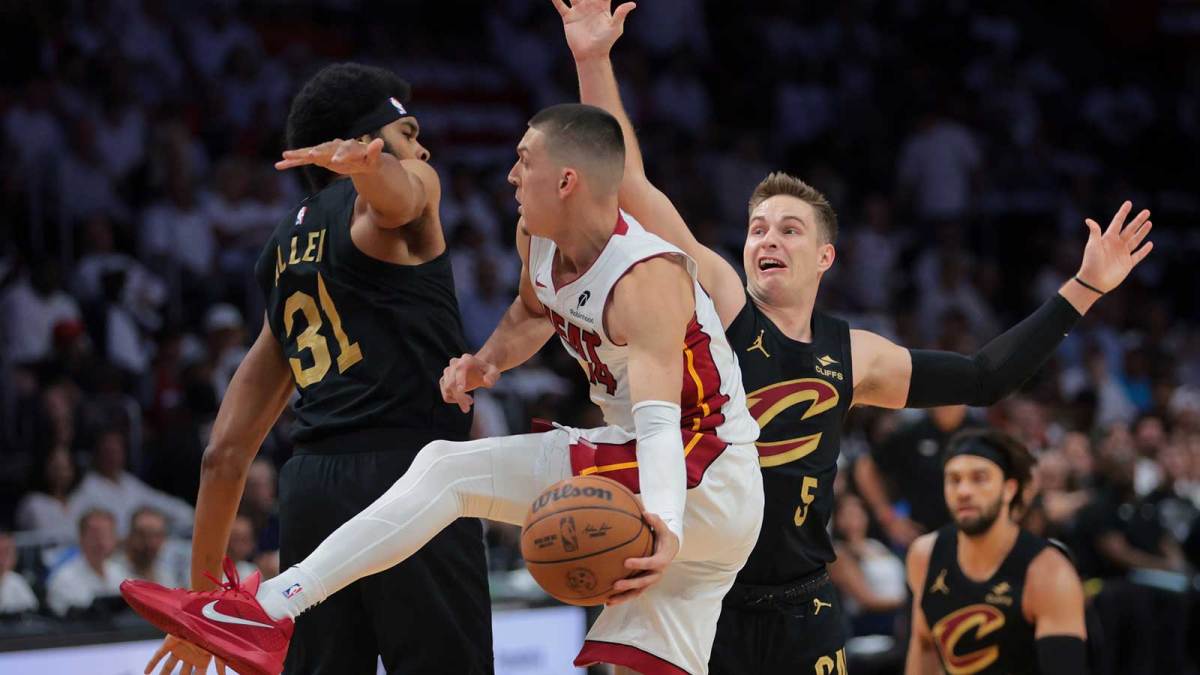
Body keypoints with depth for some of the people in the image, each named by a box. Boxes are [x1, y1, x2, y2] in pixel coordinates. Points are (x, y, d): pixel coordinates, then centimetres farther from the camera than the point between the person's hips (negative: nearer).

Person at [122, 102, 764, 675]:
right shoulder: (538, 240, 5)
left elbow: (660, 422, -34)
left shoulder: (646, 280, -22)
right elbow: (531, 313, 29)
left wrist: (662, 526, -53)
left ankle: (268, 609, -16)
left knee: (447, 469, -14)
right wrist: (487, 361, 7)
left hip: (705, 482, -9)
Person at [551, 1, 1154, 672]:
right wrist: (594, 62, -18)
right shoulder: (715, 302, -2)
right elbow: (629, 187, -10)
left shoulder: (852, 357, 9)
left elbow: (983, 378, 20)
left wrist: (1082, 291, 17)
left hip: (800, 613, 4)